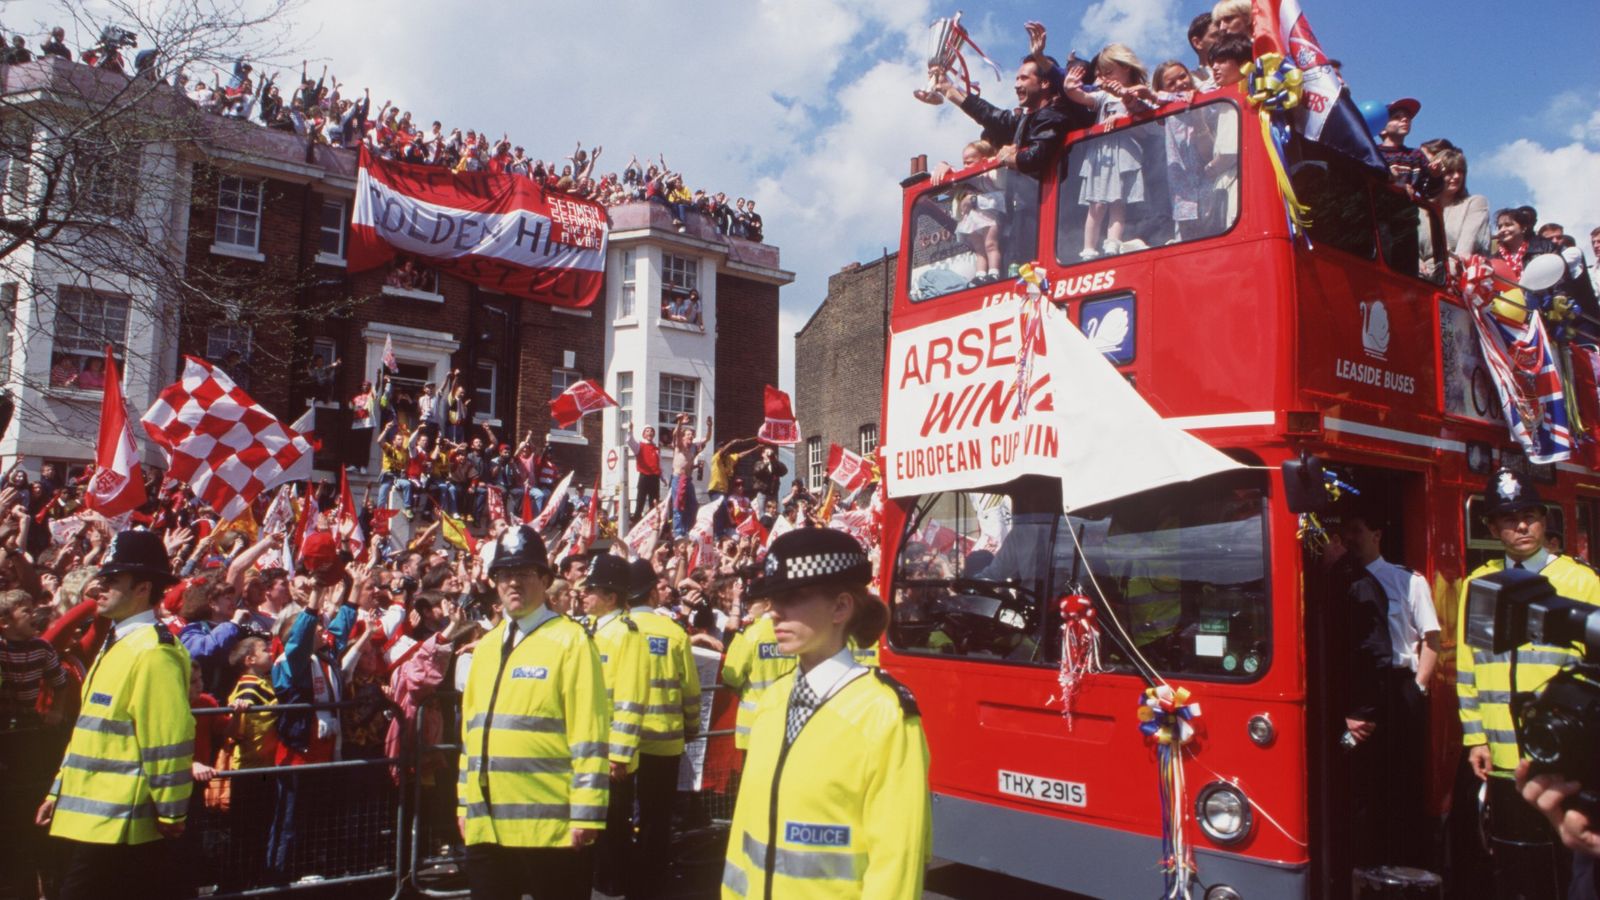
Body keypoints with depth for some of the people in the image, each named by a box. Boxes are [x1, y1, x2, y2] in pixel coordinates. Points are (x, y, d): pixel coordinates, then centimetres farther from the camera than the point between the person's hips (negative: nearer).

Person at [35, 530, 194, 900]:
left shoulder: (153, 651, -18)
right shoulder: (117, 644, 15)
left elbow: (168, 741, -20)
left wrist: (170, 814, -17)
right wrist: (60, 790, 22)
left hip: (115, 825, -9)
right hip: (94, 818, 9)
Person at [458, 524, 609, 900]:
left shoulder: (570, 640, -7)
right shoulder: (485, 646, 14)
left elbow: (589, 735, -12)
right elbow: (471, 728, 18)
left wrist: (585, 813, -15)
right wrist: (464, 802, 16)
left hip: (550, 824, -6)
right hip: (487, 823, 7)